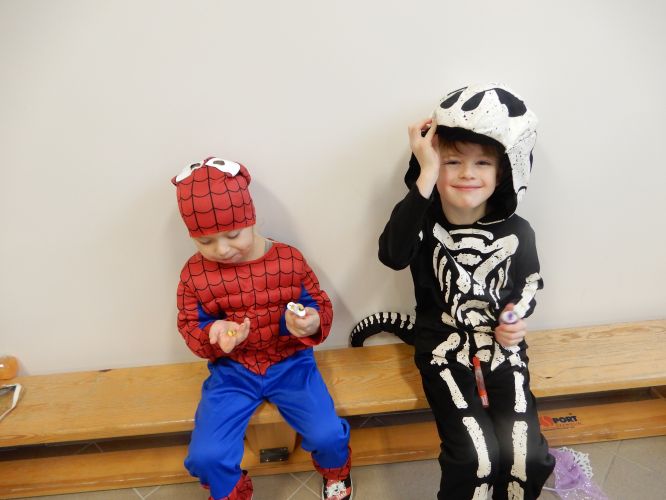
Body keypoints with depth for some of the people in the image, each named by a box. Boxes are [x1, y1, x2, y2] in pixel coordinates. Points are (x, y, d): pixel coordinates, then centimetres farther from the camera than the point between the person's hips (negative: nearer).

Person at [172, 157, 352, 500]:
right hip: (231, 370, 1)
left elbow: (319, 304, -4)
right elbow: (189, 325, -1)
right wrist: (212, 335, -25)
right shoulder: (194, 273, -8)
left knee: (327, 435, -14)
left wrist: (312, 322, -29)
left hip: (290, 362, -1)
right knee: (206, 456, -13)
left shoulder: (288, 259, -11)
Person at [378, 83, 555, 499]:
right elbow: (393, 254, -36)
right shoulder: (424, 221, -12)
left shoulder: (516, 231, -5)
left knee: (526, 455, -9)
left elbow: (529, 285, 14)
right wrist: (425, 176, -37)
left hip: (501, 341, 3)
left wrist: (518, 318, -9)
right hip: (443, 343, -2)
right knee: (475, 455, -17)